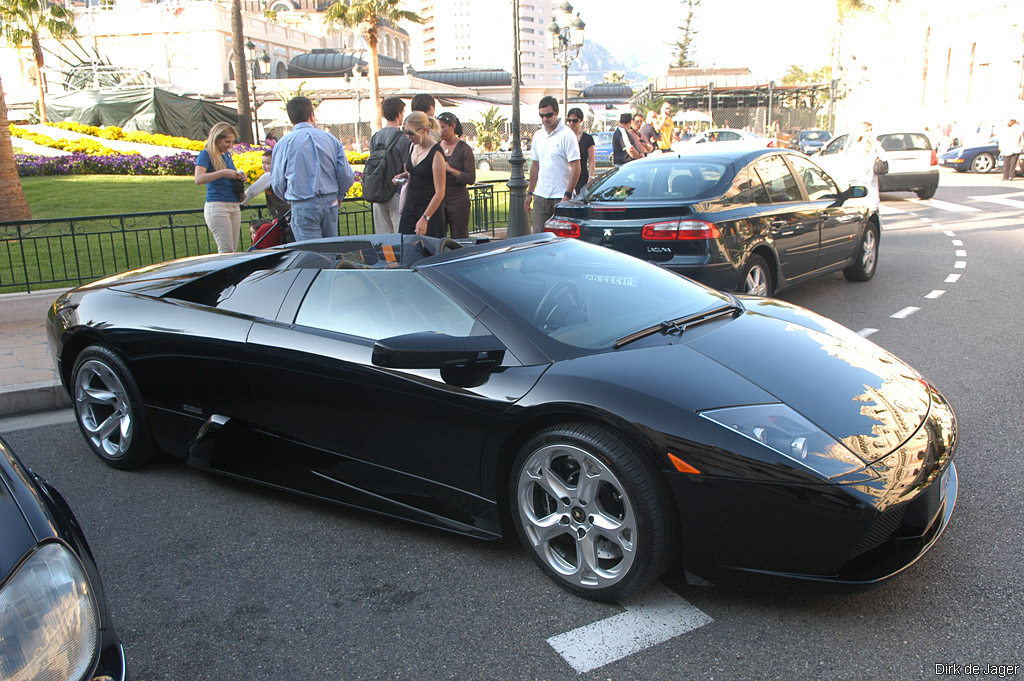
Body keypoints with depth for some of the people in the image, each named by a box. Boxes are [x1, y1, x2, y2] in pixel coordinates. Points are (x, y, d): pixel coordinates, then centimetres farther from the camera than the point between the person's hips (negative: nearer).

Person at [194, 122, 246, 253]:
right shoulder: (206, 154, -4)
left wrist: (239, 177, 9)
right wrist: (223, 172, -23)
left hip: (234, 206, 8)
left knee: (233, 249, 5)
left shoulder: (227, 154, 17)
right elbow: (198, 179, -19)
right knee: (226, 250, -12)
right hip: (217, 206, -8)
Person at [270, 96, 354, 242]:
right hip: (330, 203, 3)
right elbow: (347, 176, 4)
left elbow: (277, 182, 3)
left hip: (303, 207, -3)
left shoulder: (284, 143, -3)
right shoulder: (330, 138, 4)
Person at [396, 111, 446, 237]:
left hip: (430, 208, -7)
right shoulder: (414, 146, 7)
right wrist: (406, 175, 3)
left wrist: (425, 218, -22)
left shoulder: (436, 153, -17)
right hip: (410, 205, 7)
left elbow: (439, 192, -19)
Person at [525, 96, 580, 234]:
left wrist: (567, 195, -17)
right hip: (541, 195, 6)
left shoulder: (567, 135, -8)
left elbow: (576, 168, -11)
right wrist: (530, 192, 17)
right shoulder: (538, 135, 12)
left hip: (561, 196, -6)